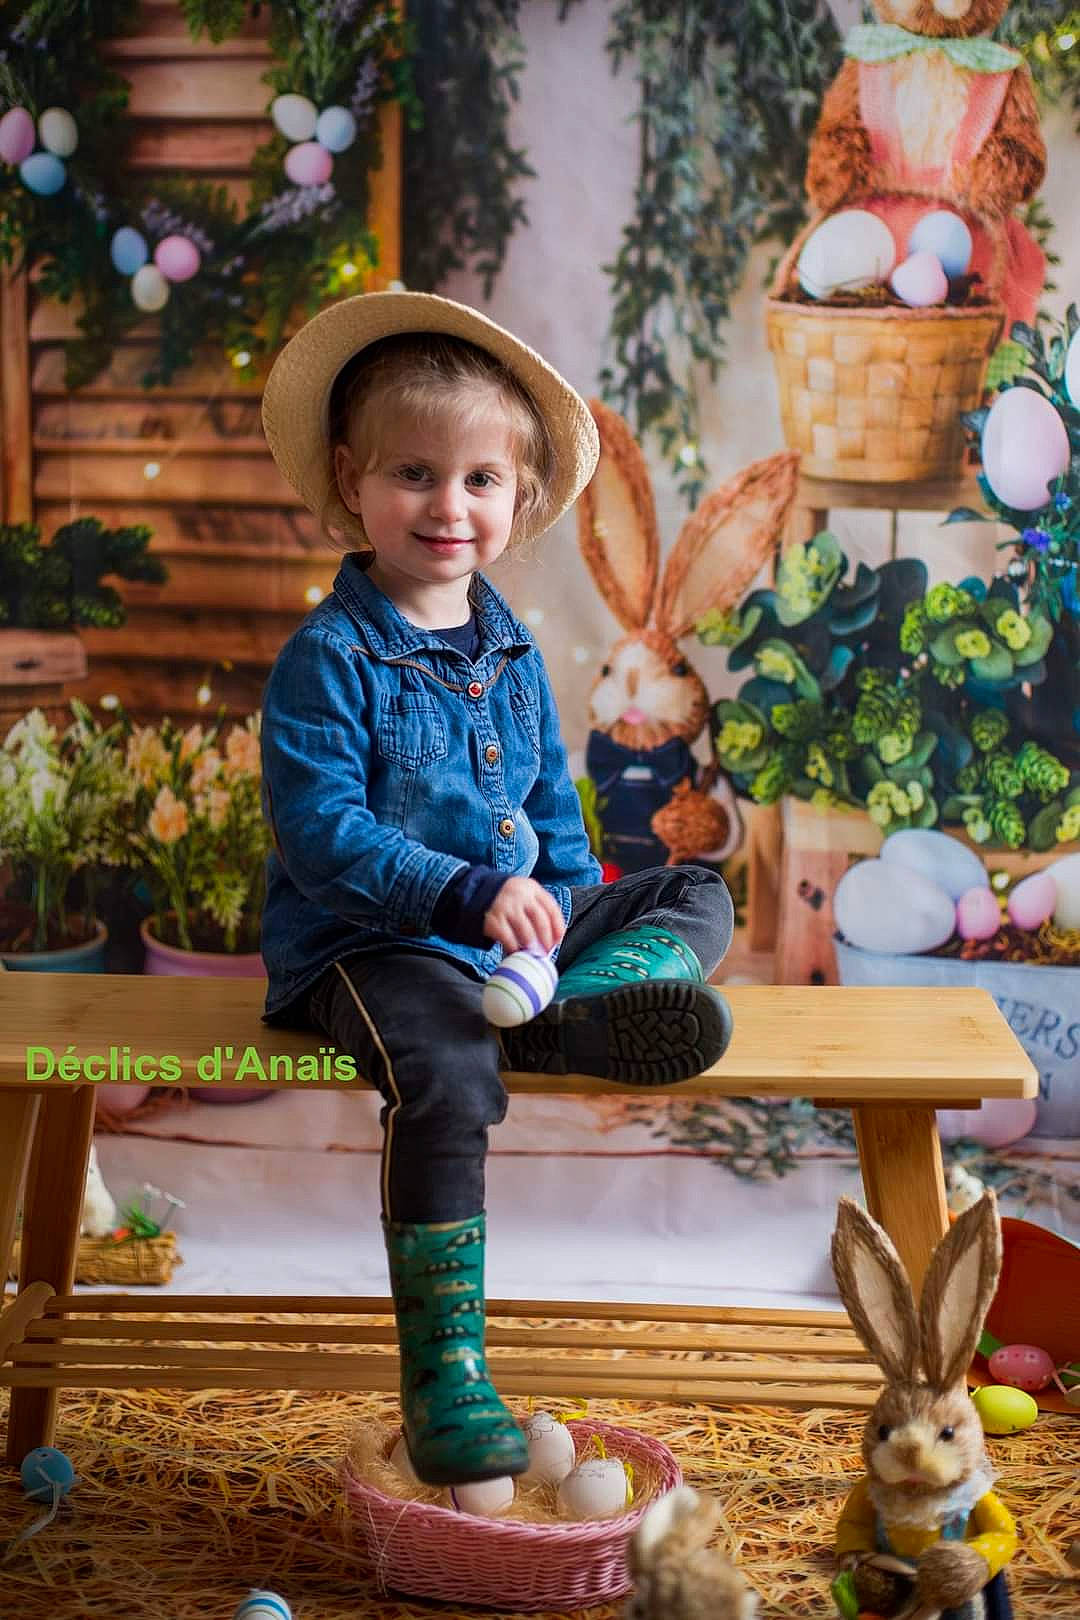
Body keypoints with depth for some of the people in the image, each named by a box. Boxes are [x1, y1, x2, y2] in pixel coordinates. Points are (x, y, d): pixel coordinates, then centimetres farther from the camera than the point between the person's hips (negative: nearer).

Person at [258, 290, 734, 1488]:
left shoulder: (511, 651, 12)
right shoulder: (328, 658, -10)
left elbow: (552, 807, 21)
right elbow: (322, 833, -18)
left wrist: (575, 922, 4)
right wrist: (471, 894, -27)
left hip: (516, 933, 8)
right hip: (370, 947, -8)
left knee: (701, 893, 7)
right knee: (444, 1073, -35)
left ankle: (575, 1013, -27)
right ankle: (442, 1374, -27)